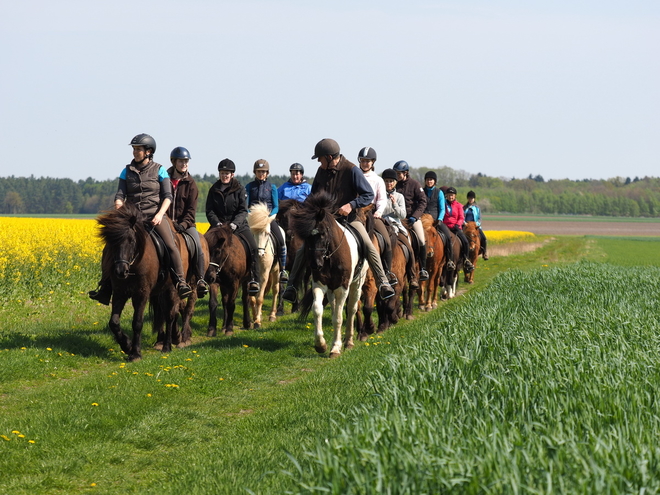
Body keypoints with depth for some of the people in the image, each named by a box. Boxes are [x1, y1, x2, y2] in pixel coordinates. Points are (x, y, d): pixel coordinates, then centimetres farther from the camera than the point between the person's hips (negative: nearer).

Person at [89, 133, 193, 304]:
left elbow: (167, 196, -4)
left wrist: (160, 214, -20)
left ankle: (181, 282, -19)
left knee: (171, 245, -24)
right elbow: (120, 196, 3)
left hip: (155, 215, -3)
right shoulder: (127, 171, 10)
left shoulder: (159, 170, 2)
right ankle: (105, 287, -1)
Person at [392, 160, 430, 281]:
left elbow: (422, 202, -4)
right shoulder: (395, 184, 5)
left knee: (421, 241, -14)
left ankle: (423, 269, -3)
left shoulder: (415, 184, -2)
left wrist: (414, 216, -15)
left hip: (413, 215, -2)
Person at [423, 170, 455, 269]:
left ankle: (450, 260, -16)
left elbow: (442, 209, 6)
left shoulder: (439, 193, 11)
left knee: (447, 235, -23)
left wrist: (439, 220, -11)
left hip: (436, 219, 0)